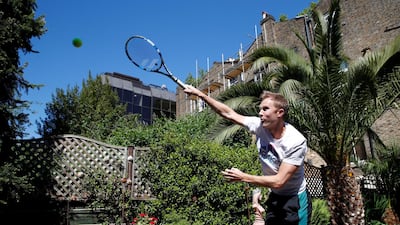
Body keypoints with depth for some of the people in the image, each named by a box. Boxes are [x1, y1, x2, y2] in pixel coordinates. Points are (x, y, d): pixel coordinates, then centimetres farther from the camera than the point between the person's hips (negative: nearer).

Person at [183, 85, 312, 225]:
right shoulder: (260, 126, -13)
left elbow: (278, 181, -28)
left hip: (295, 202, -4)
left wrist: (242, 177, -27)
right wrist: (200, 94, -8)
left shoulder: (296, 142, -26)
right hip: (274, 198, 5)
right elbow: (228, 113, -6)